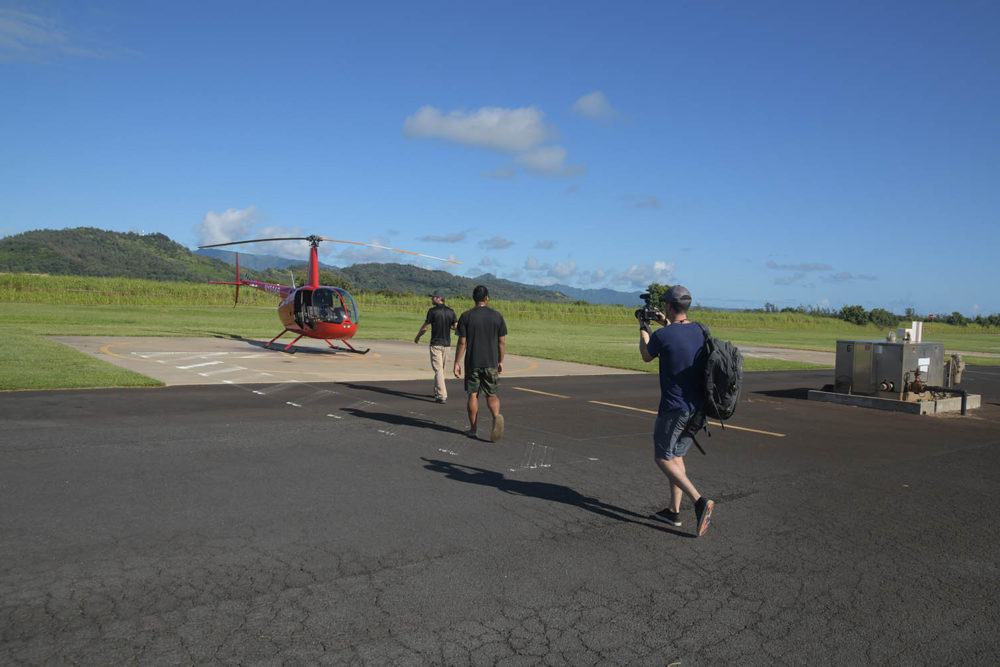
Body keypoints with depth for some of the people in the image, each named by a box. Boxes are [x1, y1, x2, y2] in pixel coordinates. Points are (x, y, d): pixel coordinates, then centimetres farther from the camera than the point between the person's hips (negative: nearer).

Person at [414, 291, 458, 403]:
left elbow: (425, 327, -8)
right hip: (447, 344, 5)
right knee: (441, 369, 17)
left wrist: (417, 337, 9)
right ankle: (437, 392, 28)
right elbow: (456, 326, 2)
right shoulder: (450, 311, 5)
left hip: (436, 344, -5)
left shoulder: (432, 310, -10)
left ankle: (442, 396, -11)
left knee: (438, 370, -5)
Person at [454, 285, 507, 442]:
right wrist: (500, 361, 13)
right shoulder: (497, 316, 0)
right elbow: (502, 342, 2)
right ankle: (496, 416, -20)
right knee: (491, 394, 9)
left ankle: (473, 429, 16)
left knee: (473, 395, 10)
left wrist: (457, 363, -2)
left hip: (472, 362, -1)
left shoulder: (466, 316, -5)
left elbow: (462, 342, -7)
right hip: (491, 362, 1)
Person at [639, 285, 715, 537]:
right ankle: (674, 510, 20)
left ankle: (699, 500, -11)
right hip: (698, 407, 7)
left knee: (662, 458, 5)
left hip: (674, 407, -7)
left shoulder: (662, 335, -16)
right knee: (676, 455, 18)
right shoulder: (700, 331, 3)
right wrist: (668, 325, 30)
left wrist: (643, 330, 20)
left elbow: (646, 356, 5)